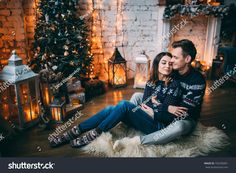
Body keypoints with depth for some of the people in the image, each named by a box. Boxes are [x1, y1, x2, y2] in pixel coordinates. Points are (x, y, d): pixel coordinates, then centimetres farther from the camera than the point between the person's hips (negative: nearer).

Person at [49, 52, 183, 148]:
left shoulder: (174, 84, -6)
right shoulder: (151, 83, 11)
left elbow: (166, 113, -10)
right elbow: (144, 105, 6)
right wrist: (152, 102, -12)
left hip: (158, 125, -6)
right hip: (145, 119, 6)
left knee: (124, 104, -30)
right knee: (110, 109, -16)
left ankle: (93, 135, -22)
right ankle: (74, 132, -14)